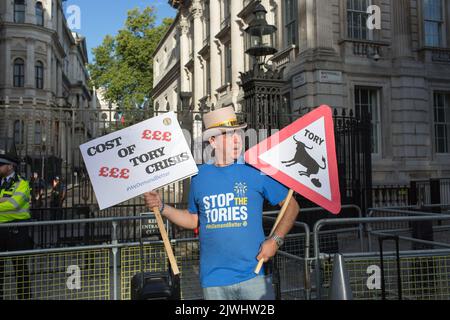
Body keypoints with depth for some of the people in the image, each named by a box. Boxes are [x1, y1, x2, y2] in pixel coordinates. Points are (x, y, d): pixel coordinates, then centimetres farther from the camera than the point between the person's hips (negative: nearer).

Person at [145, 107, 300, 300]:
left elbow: (292, 206, 0)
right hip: (213, 279, 2)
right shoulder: (199, 176, 4)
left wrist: (276, 240, -12)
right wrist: (162, 208, 4)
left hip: (253, 274, -2)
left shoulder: (257, 171, -4)